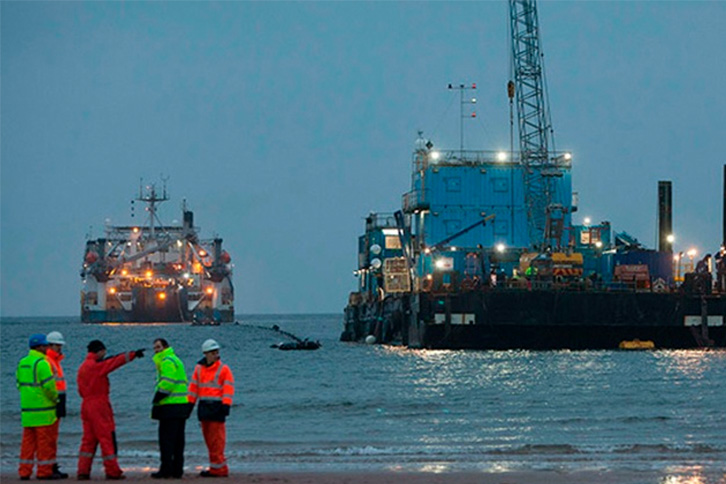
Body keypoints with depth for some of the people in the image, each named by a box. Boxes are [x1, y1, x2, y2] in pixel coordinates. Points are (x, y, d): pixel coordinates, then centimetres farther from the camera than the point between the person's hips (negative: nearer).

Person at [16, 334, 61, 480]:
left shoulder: (22, 363, 11)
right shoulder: (42, 363, -14)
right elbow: (49, 385, -18)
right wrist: (55, 398, 0)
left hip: (26, 408, 8)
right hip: (43, 409, -8)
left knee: (28, 440, 10)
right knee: (45, 440, -1)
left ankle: (24, 471, 10)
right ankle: (44, 471, 2)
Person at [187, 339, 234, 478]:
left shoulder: (223, 369, -2)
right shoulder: (199, 368, 13)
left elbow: (228, 388, -8)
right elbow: (193, 387, 16)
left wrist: (226, 405, -17)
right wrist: (189, 404, 12)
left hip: (217, 407, -6)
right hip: (204, 407, 6)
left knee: (216, 439, -9)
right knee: (208, 438, 7)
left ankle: (218, 468, -9)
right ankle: (217, 467, 13)